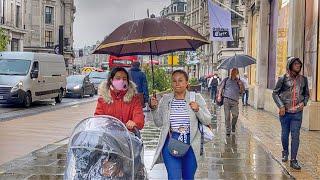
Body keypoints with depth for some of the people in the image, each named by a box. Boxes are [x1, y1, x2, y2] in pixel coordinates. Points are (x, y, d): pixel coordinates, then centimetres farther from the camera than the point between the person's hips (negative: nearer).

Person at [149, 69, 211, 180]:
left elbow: (207, 121, 1)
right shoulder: (165, 99, 5)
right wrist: (154, 108, -6)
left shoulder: (196, 98, 1)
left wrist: (198, 110, -15)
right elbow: (159, 123, 7)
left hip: (190, 143, 1)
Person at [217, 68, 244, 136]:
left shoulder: (239, 82, 15)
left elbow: (241, 92, 14)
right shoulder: (226, 79, 14)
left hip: (235, 101, 0)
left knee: (235, 115, -12)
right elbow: (221, 87, 14)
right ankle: (228, 131, 7)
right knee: (227, 116, -1)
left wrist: (241, 86, -4)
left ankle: (233, 126, 16)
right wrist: (219, 95, 2)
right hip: (226, 99, 0)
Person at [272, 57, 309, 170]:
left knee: (295, 136, -3)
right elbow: (275, 93, -1)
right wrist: (281, 106, -11)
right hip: (285, 112, -1)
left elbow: (306, 94, 16)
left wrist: (304, 102, -3)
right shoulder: (283, 79, -4)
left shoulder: (303, 79, 6)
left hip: (297, 113, 1)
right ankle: (285, 152, 38)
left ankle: (293, 160, 1)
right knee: (285, 134, 12)